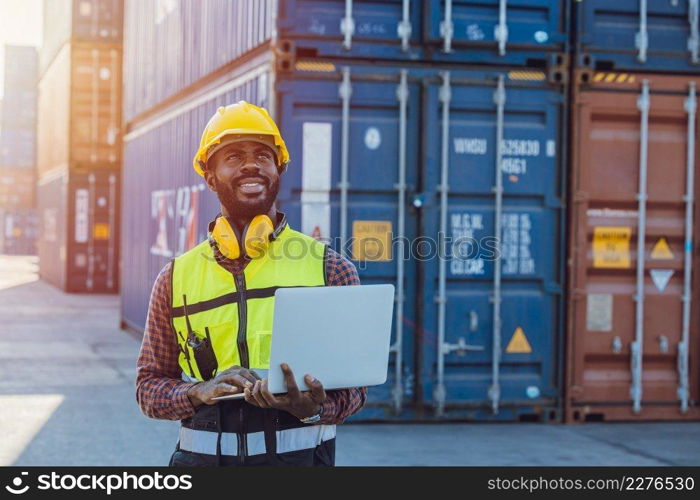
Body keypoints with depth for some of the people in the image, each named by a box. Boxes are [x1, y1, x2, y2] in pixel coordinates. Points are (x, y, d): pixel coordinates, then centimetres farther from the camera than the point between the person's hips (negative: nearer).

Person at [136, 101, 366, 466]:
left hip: (300, 452, -1)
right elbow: (149, 386, 8)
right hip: (202, 453, 1)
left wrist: (311, 407, -19)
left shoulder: (330, 269, 1)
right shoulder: (177, 277, 6)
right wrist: (200, 392, -12)